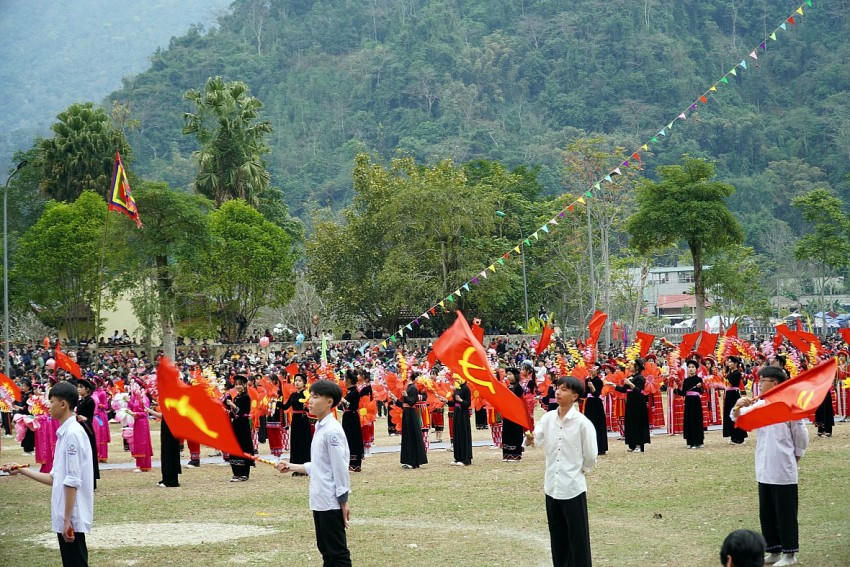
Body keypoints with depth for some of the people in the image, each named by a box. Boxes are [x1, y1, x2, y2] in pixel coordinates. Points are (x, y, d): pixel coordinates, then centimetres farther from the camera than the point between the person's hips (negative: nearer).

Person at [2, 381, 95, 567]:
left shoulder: (72, 434, -15)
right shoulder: (65, 433, 14)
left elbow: (72, 482, -19)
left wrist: (67, 520, -20)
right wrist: (22, 471, 17)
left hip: (72, 518, -9)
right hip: (65, 518, 9)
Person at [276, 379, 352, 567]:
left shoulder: (332, 431, -17)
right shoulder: (320, 428, 11)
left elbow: (340, 468, -17)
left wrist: (343, 502, -17)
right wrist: (293, 467, 15)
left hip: (331, 503, -9)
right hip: (320, 502, 9)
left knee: (337, 551, -3)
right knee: (326, 550, 14)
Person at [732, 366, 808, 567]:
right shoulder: (759, 405, 6)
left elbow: (801, 435, -4)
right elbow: (739, 419, 3)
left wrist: (795, 457, 5)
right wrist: (738, 407, -18)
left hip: (783, 471, -7)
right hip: (764, 470, 7)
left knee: (785, 512, 1)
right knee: (766, 513, 13)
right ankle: (774, 551, 23)